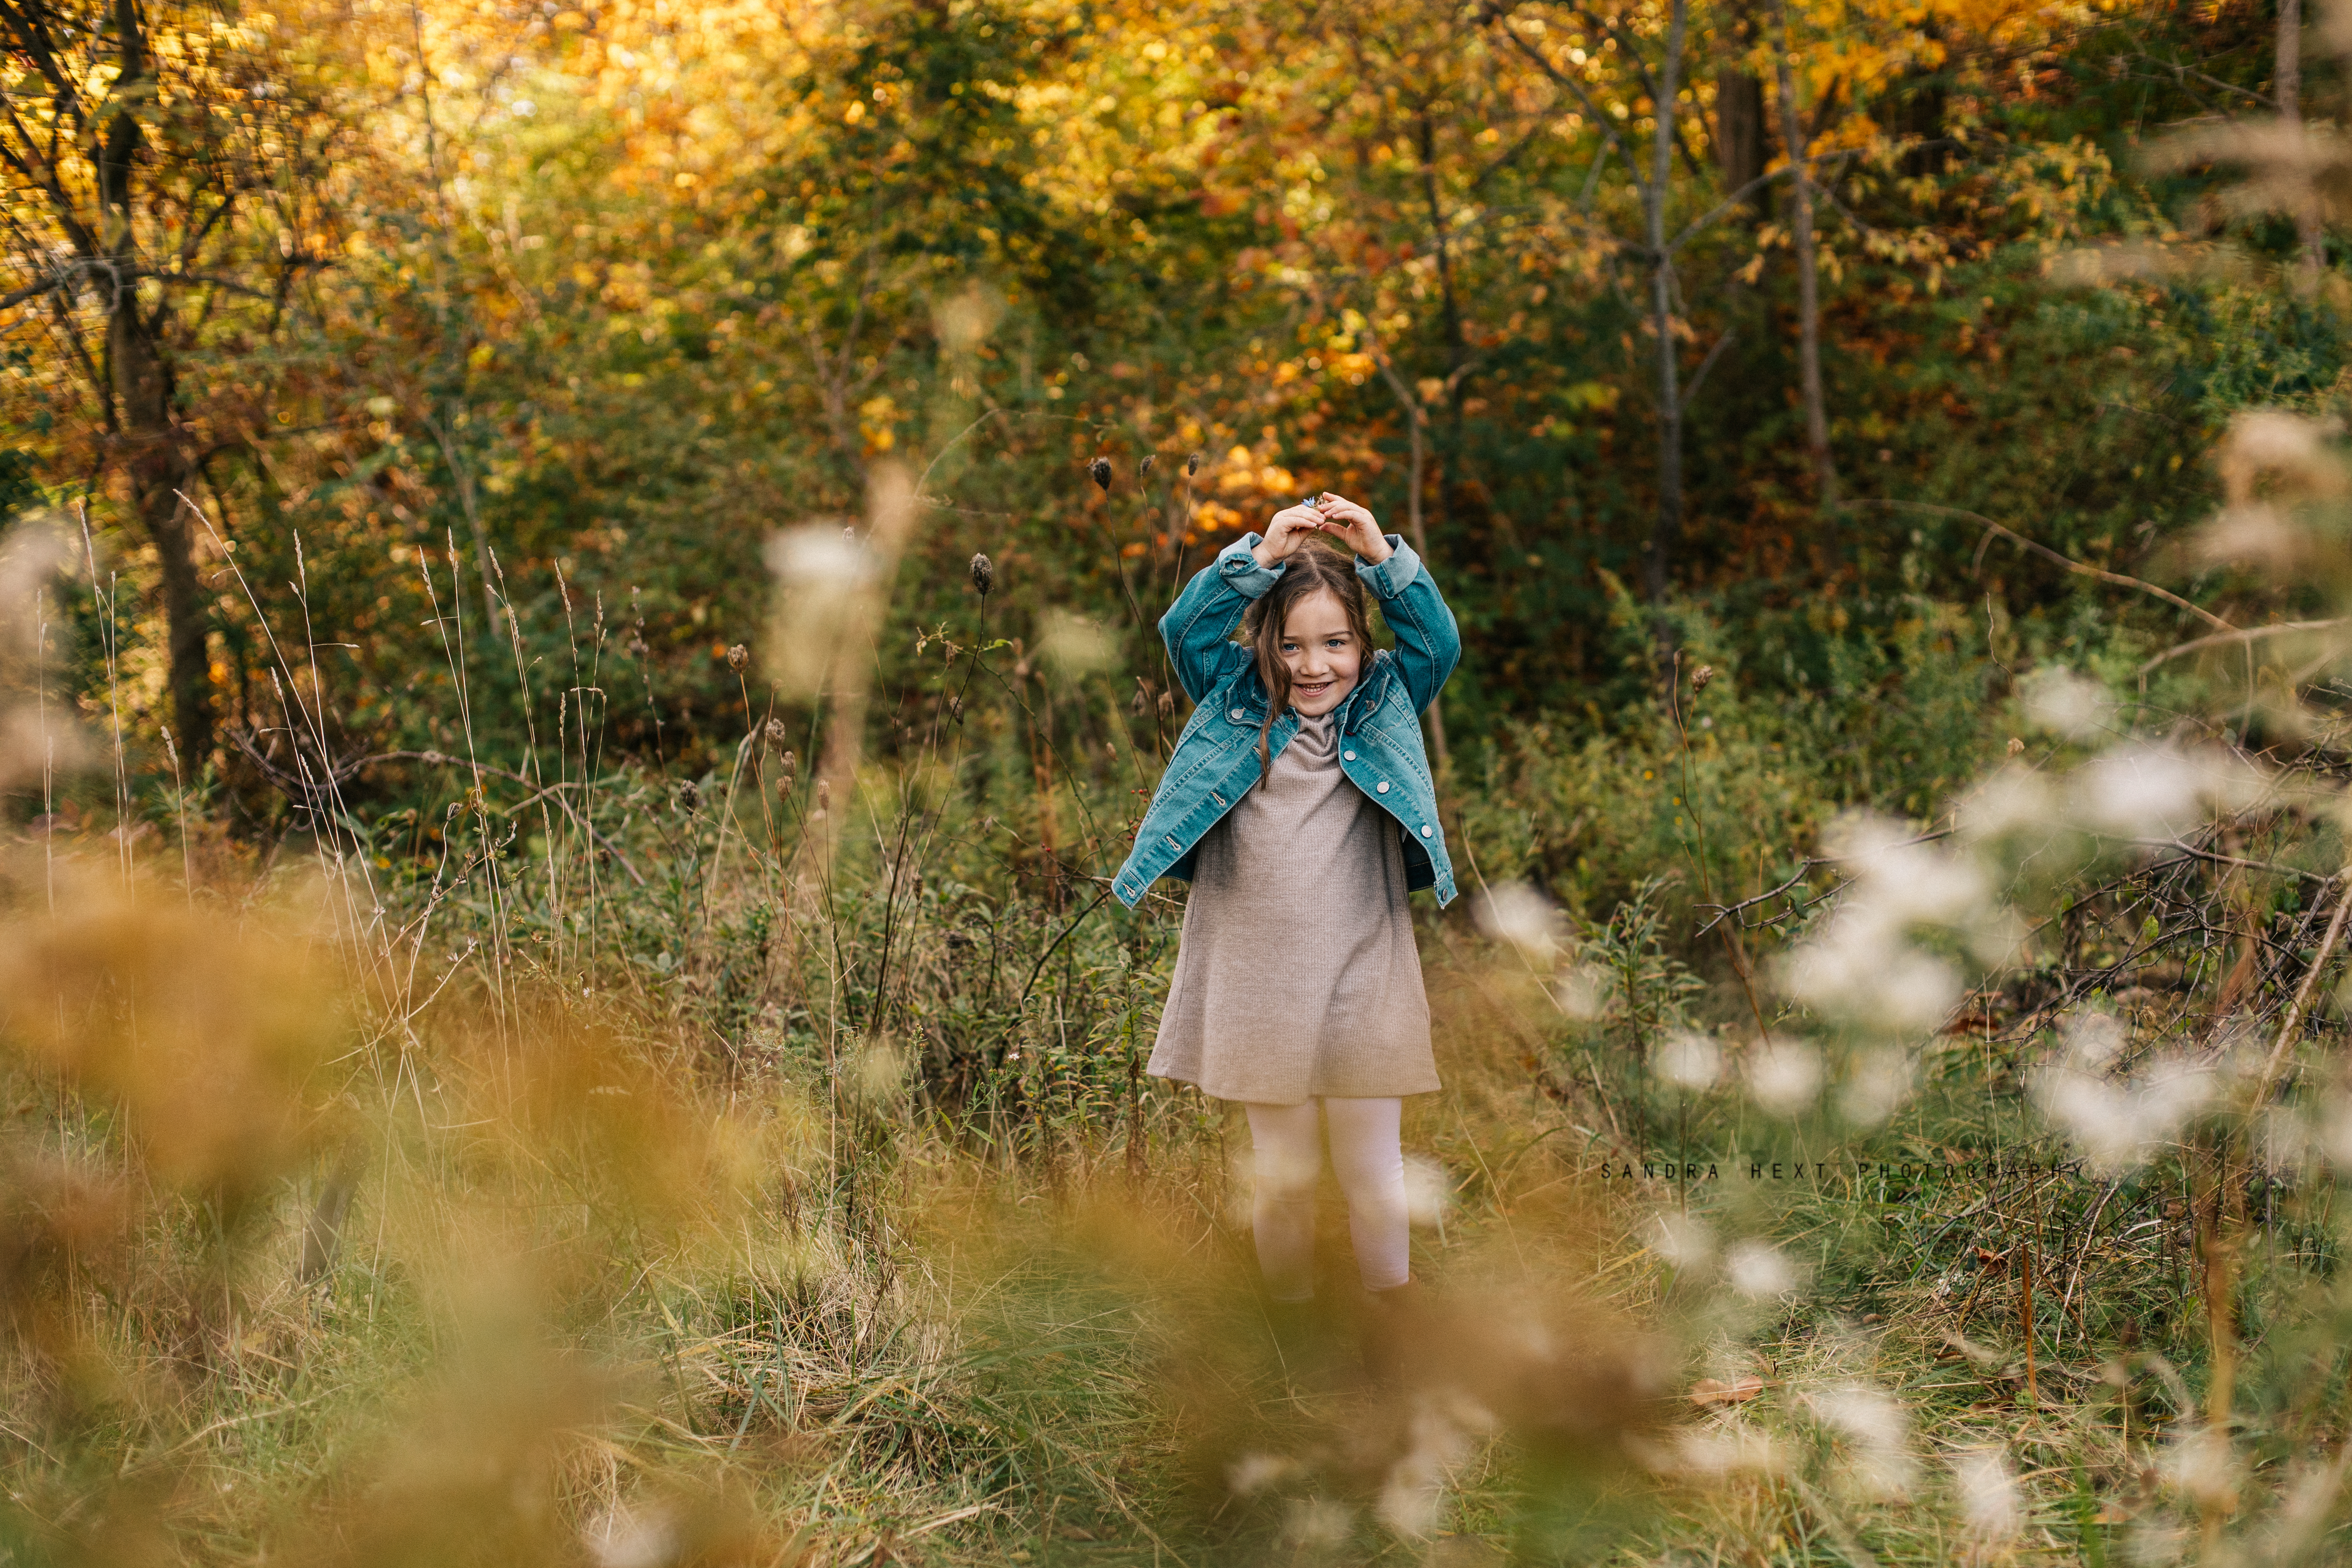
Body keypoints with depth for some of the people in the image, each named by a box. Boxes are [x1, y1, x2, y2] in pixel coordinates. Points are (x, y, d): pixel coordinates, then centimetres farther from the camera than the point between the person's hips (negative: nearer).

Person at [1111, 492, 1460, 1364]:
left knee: (1372, 1174, 5)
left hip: (1363, 987, 0)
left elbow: (1438, 644, -4)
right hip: (1257, 988, 0)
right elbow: (1185, 630, -4)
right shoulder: (1236, 706, 6)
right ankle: (1290, 1341, 22)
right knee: (1283, 1176, 9)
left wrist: (1384, 558, -13)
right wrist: (1259, 558, -14)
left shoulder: (1383, 711, 7)